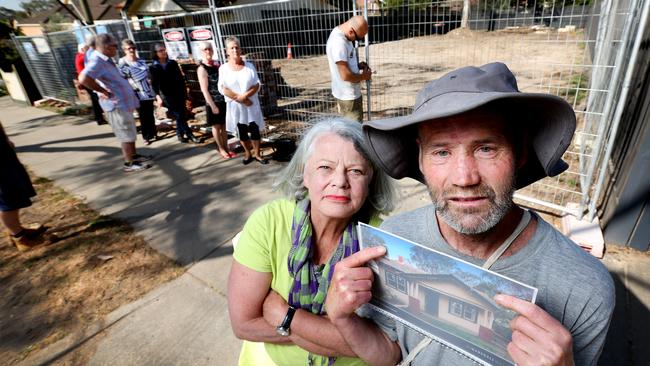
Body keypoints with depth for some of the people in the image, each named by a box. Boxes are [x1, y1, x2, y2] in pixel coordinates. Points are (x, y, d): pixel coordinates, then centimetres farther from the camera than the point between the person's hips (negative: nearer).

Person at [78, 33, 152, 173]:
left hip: (125, 102, 10)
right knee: (127, 135, -1)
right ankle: (129, 163, 9)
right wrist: (104, 91, -24)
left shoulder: (106, 60, 11)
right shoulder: (97, 62, -19)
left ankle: (134, 155, 33)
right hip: (117, 104, -10)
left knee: (131, 132, 20)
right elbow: (83, 79, -34)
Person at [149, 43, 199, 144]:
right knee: (179, 116, -4)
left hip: (179, 93, 3)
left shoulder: (173, 63, 8)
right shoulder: (154, 67, 0)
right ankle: (190, 135, 0)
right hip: (167, 96, -3)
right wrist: (158, 96, -17)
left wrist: (185, 92, 5)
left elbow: (181, 78, 9)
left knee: (182, 115, 4)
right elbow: (154, 83, -4)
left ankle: (180, 135, 19)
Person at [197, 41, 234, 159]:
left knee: (225, 125, 13)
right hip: (213, 102, -5)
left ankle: (226, 147, 26)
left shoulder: (217, 64, 6)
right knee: (216, 126, 9)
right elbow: (204, 90, -14)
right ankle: (221, 149, 22)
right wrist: (213, 105, -17)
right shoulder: (202, 69, -12)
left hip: (224, 100, 5)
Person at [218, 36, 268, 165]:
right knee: (241, 131, 10)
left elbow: (257, 85, -4)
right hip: (235, 105, 0)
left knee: (254, 129, 2)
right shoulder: (223, 68, -2)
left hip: (251, 104, 0)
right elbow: (222, 88, -9)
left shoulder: (249, 66, 1)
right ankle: (248, 153, 26)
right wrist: (239, 98, -18)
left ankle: (257, 154, 17)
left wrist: (245, 96, -19)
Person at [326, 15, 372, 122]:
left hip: (351, 93, 10)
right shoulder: (339, 43, -25)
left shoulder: (342, 35, 6)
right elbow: (345, 75, -29)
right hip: (347, 96, -10)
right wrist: (364, 76, -12)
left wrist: (358, 65, 4)